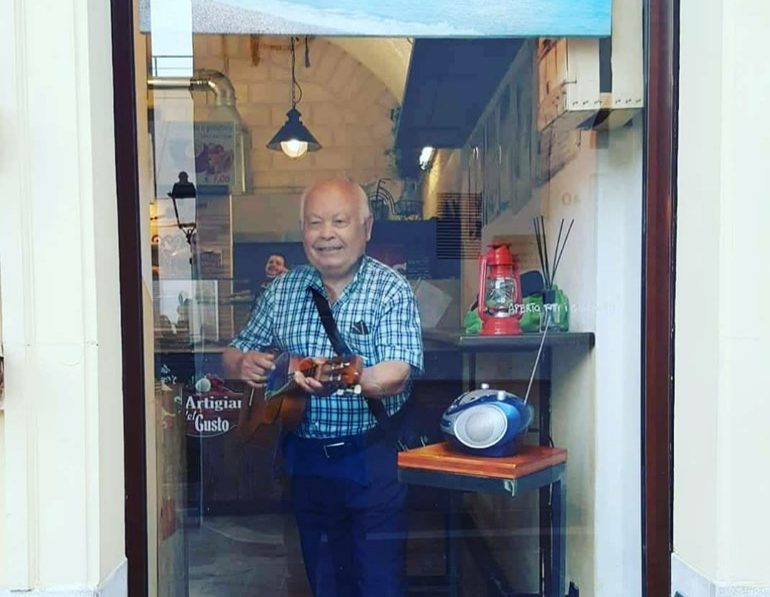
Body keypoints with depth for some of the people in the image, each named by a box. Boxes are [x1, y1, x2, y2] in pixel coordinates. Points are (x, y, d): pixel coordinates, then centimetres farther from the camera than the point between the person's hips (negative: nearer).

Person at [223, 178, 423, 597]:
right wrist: (243, 364, -11)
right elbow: (235, 353, 12)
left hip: (370, 457, -4)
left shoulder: (390, 290, -9)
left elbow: (395, 376, -22)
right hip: (305, 459, 5)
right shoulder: (282, 291, 5)